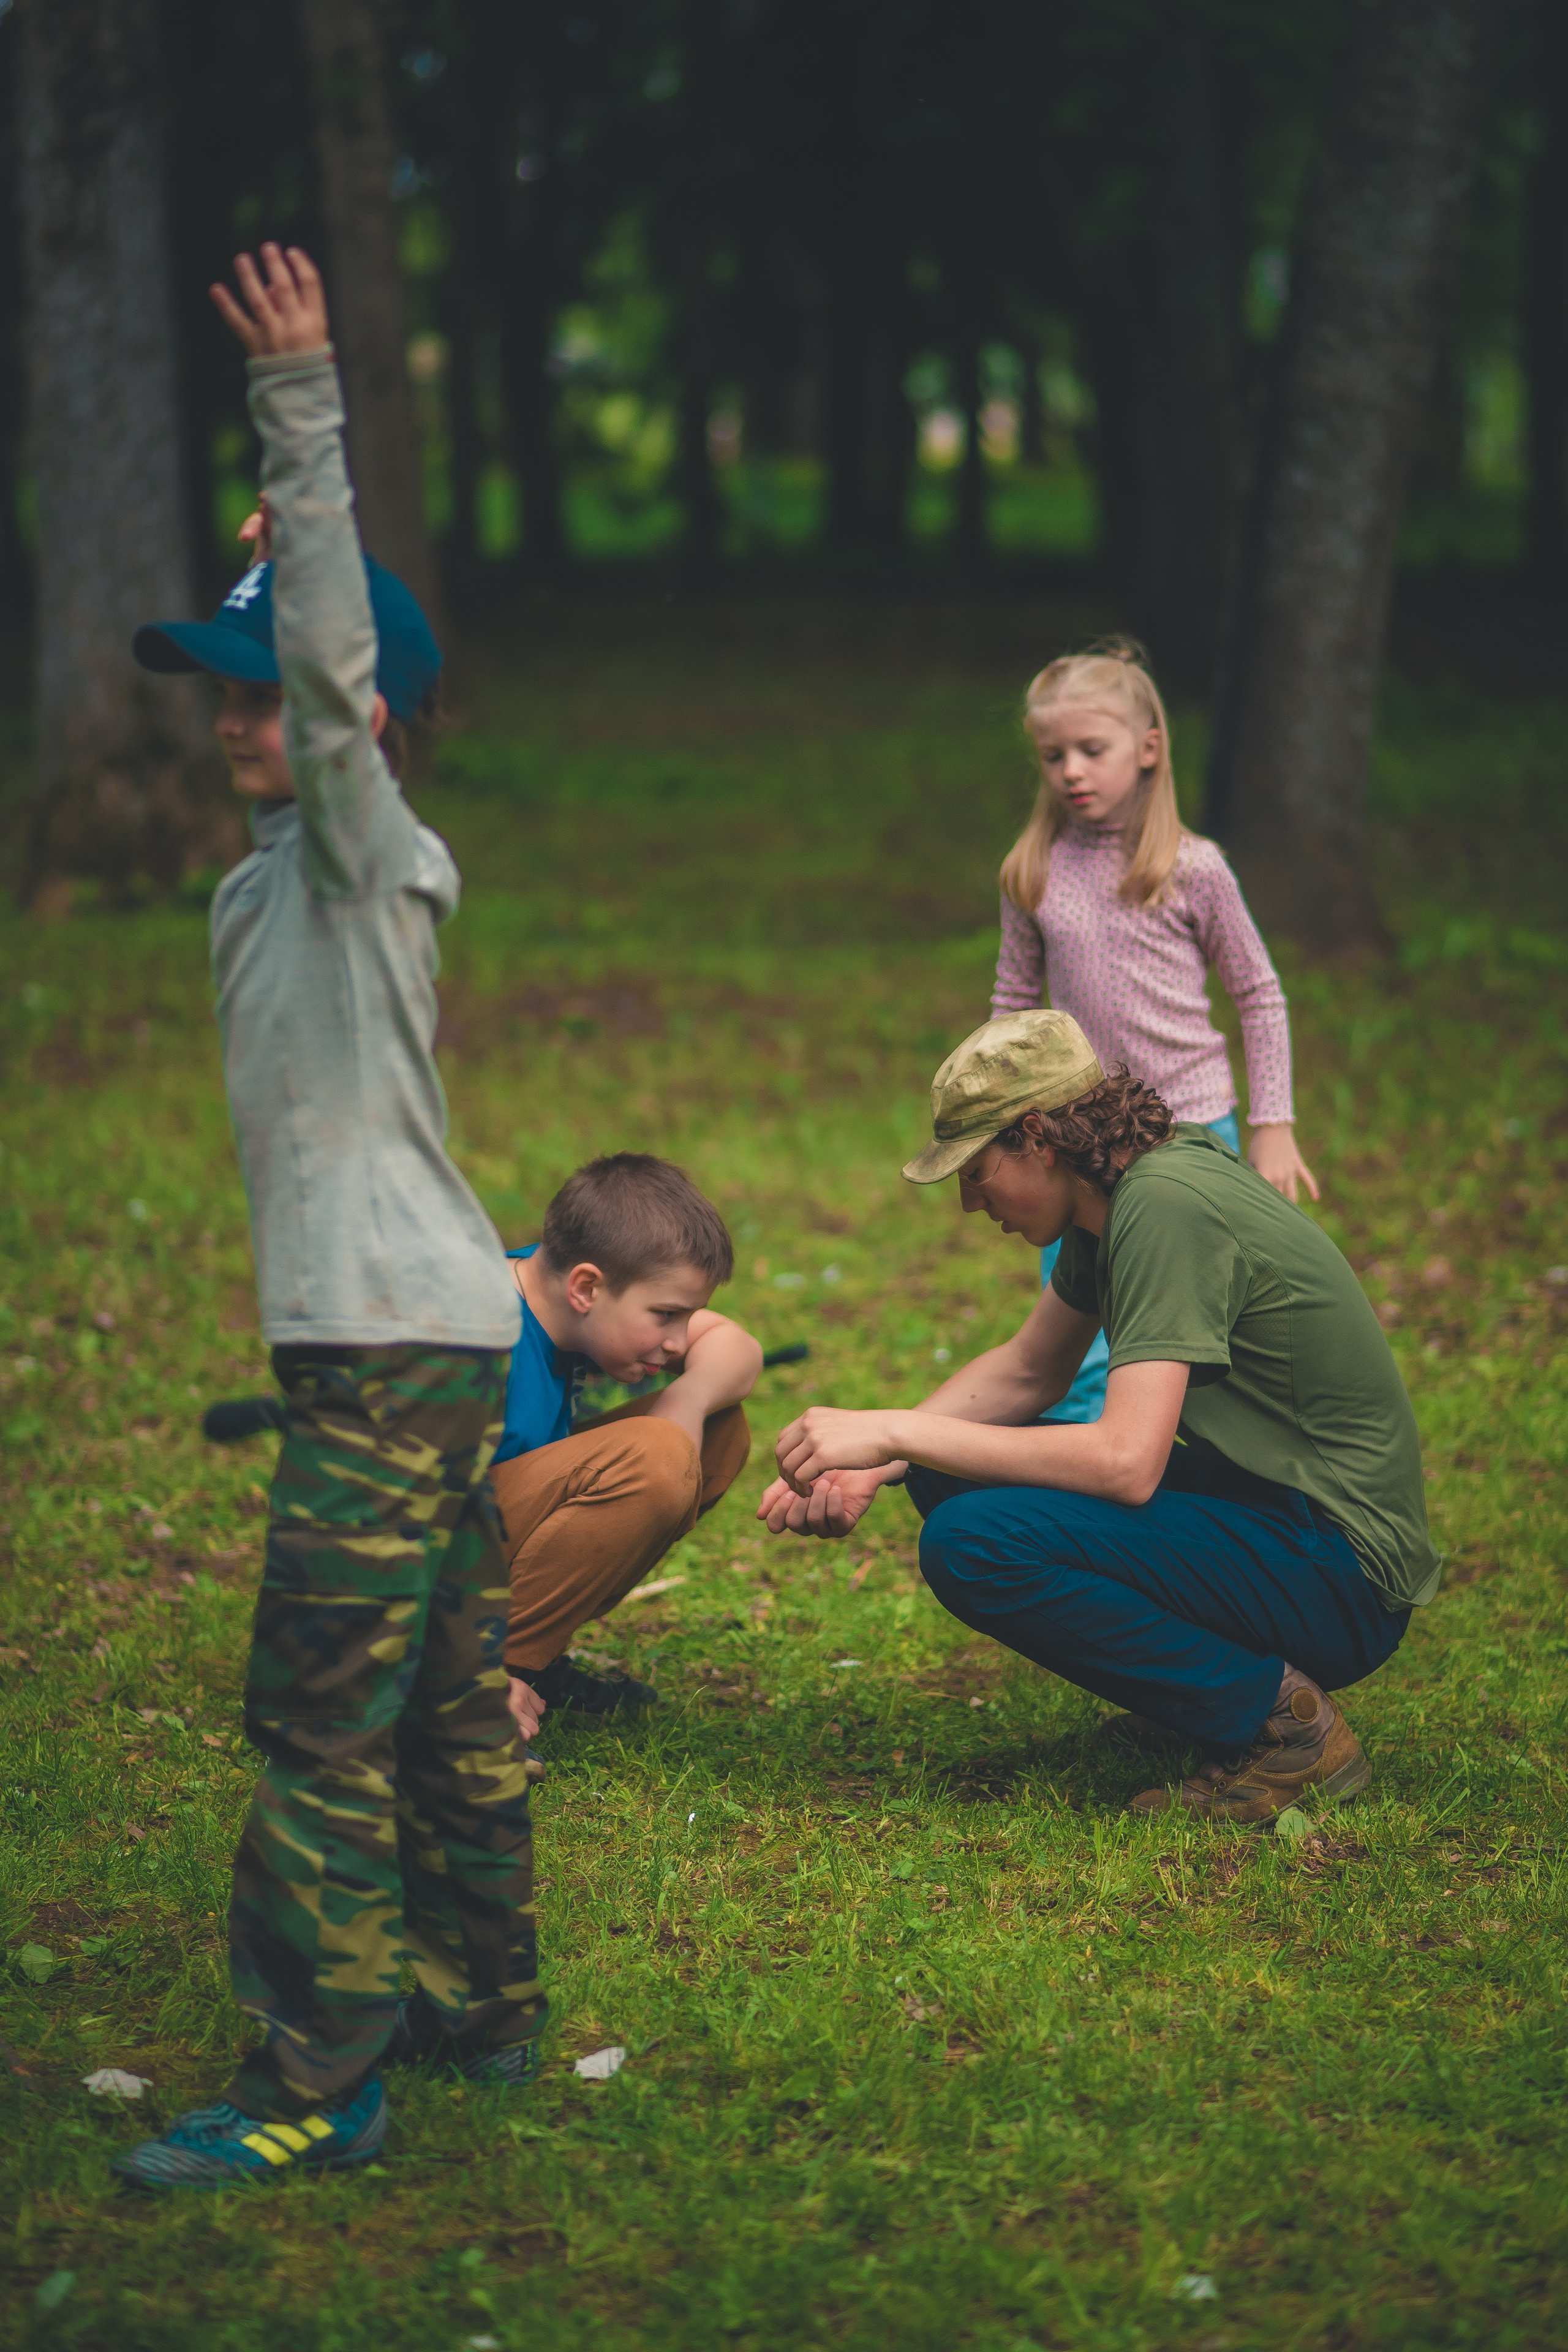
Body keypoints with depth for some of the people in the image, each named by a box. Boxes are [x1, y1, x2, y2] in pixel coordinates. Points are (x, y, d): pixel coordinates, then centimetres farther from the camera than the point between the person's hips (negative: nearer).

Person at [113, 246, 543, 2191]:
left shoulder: (372, 850, -12)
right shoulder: (269, 879, 17)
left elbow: (332, 657, -24)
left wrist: (301, 419, -29)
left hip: (396, 1341, -10)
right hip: (433, 1329, 10)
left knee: (322, 1714, -9)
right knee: (448, 1686, 16)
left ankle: (313, 2085, -5)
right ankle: (486, 2009, 26)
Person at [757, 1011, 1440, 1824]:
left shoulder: (1166, 1204, -22)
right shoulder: (1117, 1190, 7)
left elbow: (1126, 1462, -29)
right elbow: (1029, 1369, 18)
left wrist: (892, 1430, -23)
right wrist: (871, 1467, 2)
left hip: (1341, 1574, -10)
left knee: (972, 1544, -24)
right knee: (948, 1472, 10)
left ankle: (1276, 1719, -10)